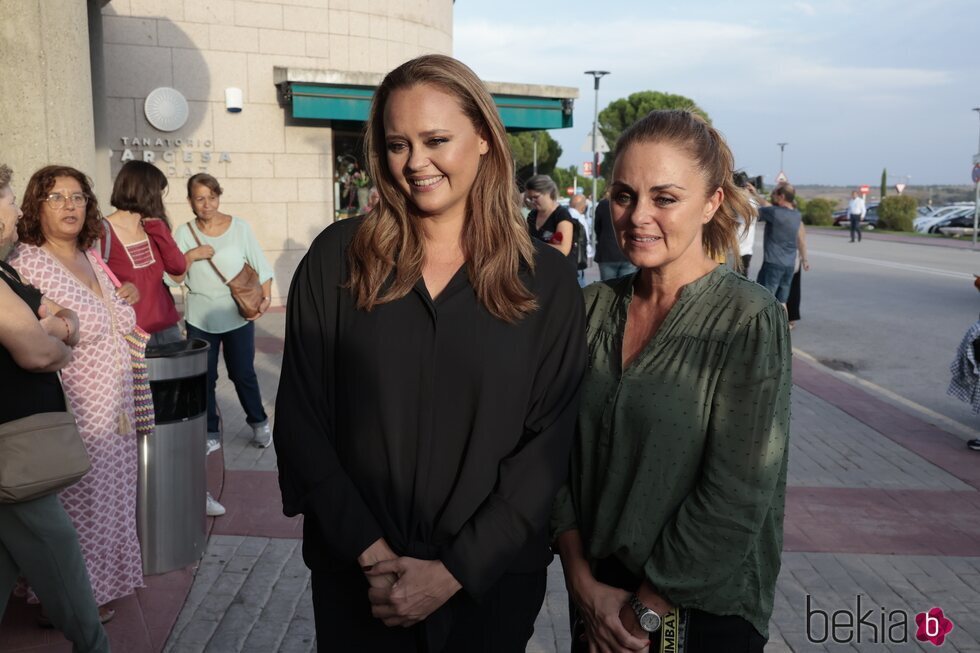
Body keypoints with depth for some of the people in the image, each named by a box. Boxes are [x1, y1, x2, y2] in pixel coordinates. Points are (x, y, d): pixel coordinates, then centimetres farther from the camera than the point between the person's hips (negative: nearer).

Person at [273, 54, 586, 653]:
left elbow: (548, 444, -8)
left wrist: (454, 571, -13)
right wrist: (371, 553, -12)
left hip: (493, 577, 0)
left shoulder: (546, 281, -6)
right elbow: (301, 419, -6)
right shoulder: (338, 259, -5)